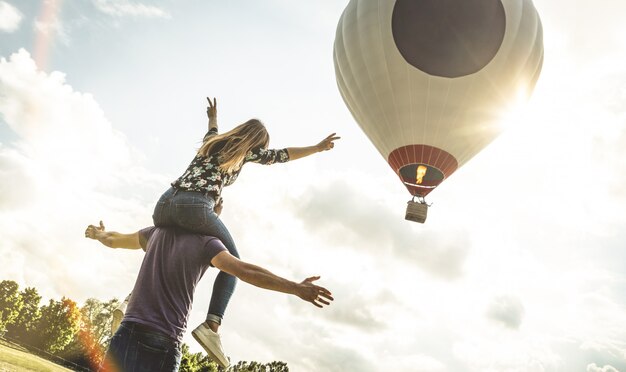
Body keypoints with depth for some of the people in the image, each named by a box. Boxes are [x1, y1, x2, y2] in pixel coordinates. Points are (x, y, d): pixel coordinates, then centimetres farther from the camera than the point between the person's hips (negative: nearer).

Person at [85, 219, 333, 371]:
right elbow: (246, 272, -14)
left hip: (130, 331, 3)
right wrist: (296, 288, -17)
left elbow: (112, 240, 32)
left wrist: (97, 234, 56)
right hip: (165, 343, -3)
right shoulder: (207, 242, 1)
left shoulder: (158, 231, 15)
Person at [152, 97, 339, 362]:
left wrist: (213, 117, 76)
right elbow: (282, 155, 18)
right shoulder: (246, 151, 14)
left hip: (166, 202, 6)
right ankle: (211, 324, -9)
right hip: (195, 206, -6)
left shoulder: (212, 142, 31)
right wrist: (318, 147, 28)